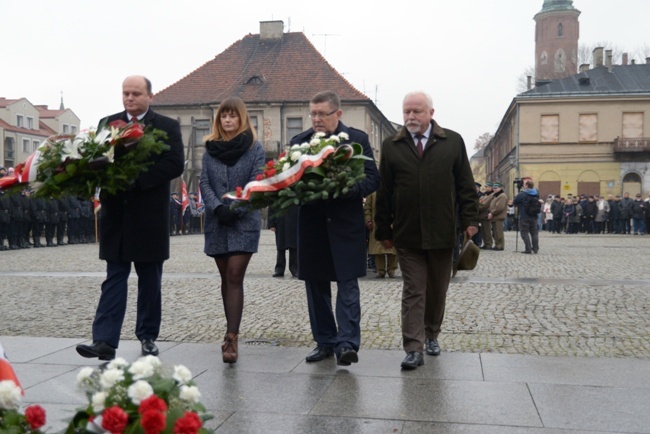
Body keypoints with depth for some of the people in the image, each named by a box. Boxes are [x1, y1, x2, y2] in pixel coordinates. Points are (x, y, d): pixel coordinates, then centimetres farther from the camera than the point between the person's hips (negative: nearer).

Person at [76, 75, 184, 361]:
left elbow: (175, 164, -12)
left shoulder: (167, 126, 1)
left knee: (150, 281, 9)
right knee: (114, 278, 1)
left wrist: (136, 179, -20)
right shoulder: (107, 124, 10)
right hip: (116, 213, 2)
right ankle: (105, 341, 0)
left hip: (150, 216, -2)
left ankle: (148, 337, 21)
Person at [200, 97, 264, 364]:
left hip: (244, 222, -3)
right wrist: (218, 208, -13)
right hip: (216, 223, 4)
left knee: (234, 278, -10)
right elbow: (204, 183, 3)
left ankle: (232, 337, -12)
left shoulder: (254, 148, 1)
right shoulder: (210, 149, 10)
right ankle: (232, 333, 20)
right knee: (226, 278, 9)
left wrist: (235, 210, -16)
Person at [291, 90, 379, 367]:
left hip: (345, 223, -3)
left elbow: (372, 178, -3)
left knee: (347, 285, -5)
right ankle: (324, 341, 21)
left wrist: (347, 189, -20)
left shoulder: (357, 139, 1)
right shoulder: (299, 142, 9)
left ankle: (347, 343, -3)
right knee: (316, 286, 10)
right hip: (312, 224, 4)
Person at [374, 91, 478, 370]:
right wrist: (384, 229, 3)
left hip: (442, 233, 1)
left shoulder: (452, 142, 4)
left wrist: (470, 219, -2)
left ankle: (431, 335, 33)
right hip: (407, 234, -1)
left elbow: (465, 185, 5)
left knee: (438, 290, 14)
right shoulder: (391, 146, 4)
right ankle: (413, 349, 3)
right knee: (413, 292, 0)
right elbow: (383, 192, 4)